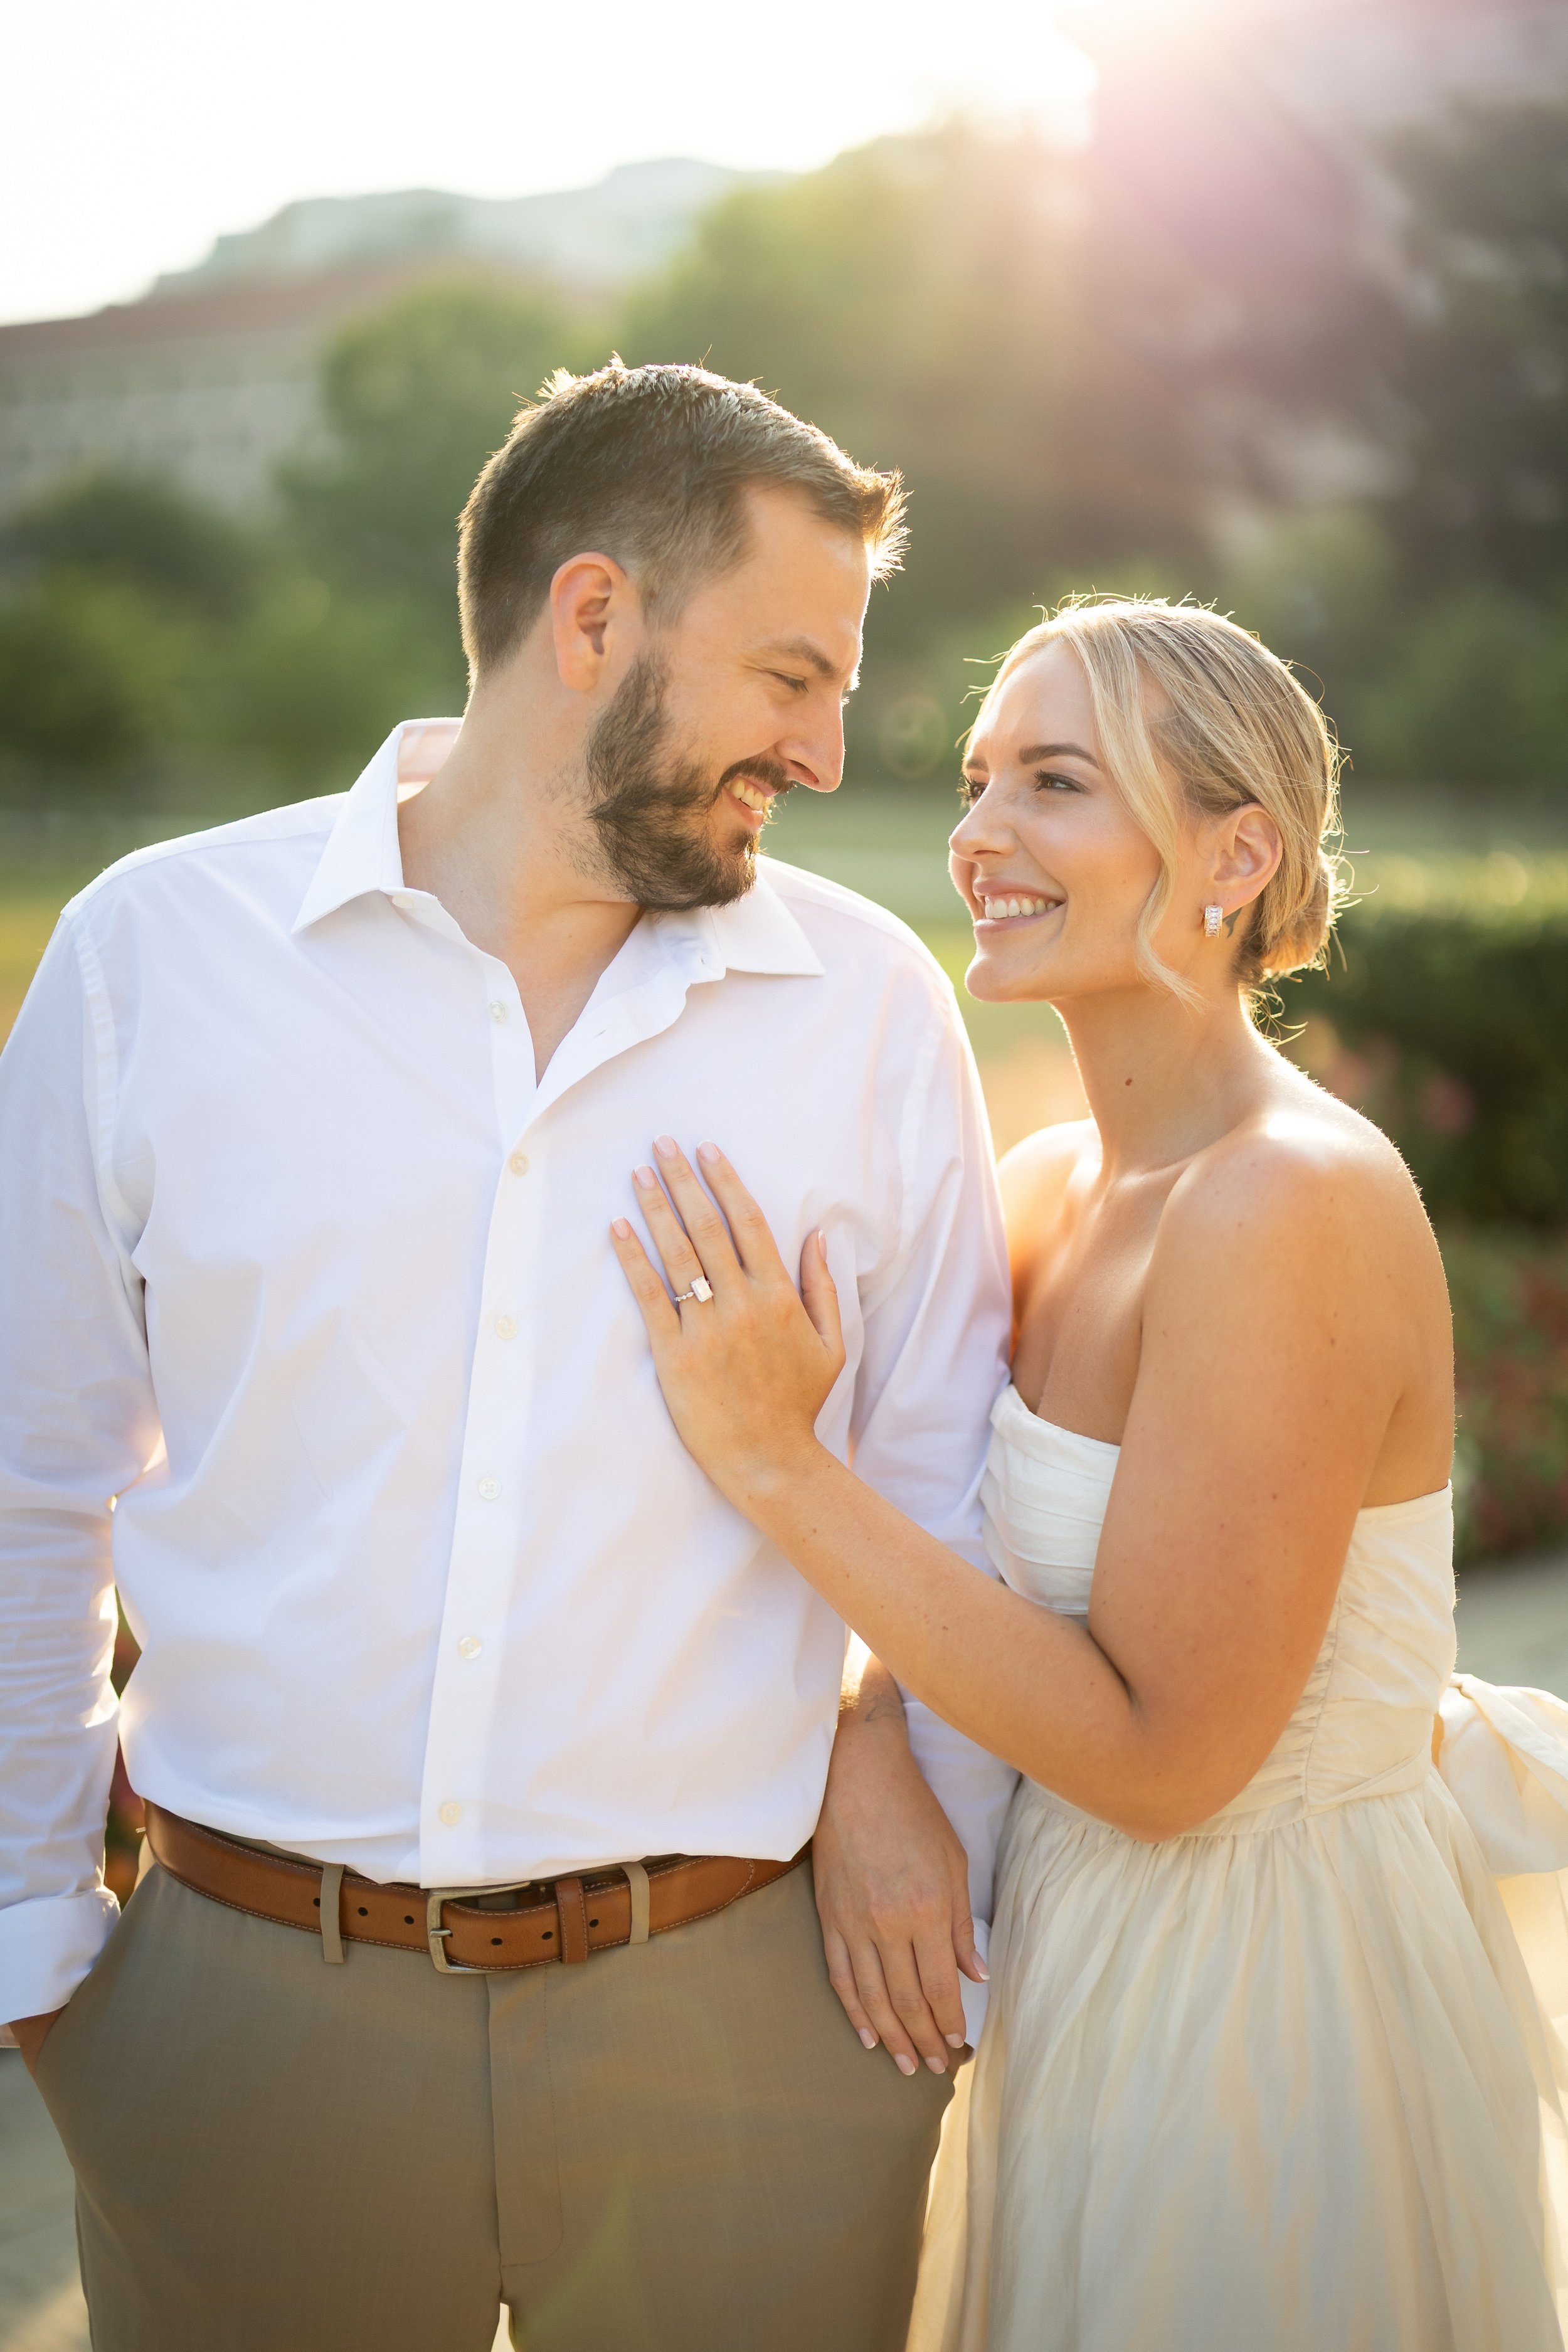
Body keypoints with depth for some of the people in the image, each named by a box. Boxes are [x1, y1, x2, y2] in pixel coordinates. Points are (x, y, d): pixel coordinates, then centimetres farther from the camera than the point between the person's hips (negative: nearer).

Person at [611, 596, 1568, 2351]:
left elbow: (1159, 1752, -25)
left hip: (1264, 1996, -7)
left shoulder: (1285, 1204, -26)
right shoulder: (1048, 1188, -1)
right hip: (1096, 1942, 7)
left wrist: (771, 1461, -26)